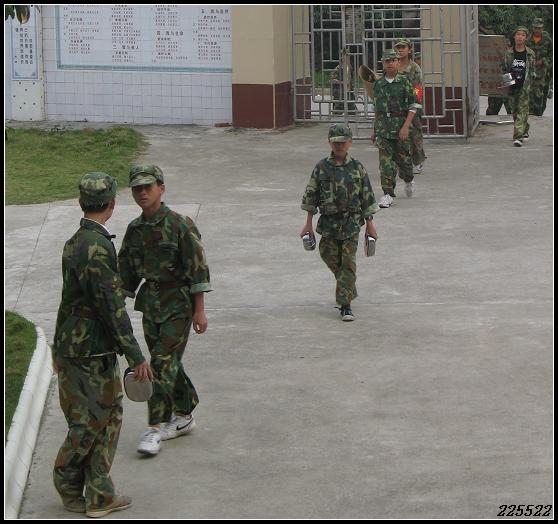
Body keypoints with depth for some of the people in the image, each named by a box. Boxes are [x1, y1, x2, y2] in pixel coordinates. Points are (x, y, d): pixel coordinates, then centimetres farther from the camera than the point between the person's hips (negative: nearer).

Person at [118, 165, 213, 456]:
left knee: (163, 361, -11)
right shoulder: (135, 229, 6)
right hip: (150, 301, 6)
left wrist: (199, 310, -13)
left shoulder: (179, 225, -13)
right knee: (167, 362, 13)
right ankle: (184, 416, 28)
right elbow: (126, 271, 15)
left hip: (177, 303, -6)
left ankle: (155, 428, -10)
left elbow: (198, 268, -12)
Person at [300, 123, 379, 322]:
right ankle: (348, 289, 38)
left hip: (351, 222, -1)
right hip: (328, 223, 2)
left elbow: (367, 196, 4)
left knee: (348, 263, -6)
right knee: (331, 259, 11)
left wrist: (369, 224, 5)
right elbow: (311, 195, 4)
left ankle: (345, 305, -5)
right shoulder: (321, 168, -2)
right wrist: (308, 223, 4)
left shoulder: (357, 168, -1)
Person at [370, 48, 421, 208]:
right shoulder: (378, 84, 7)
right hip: (383, 127, 2)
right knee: (385, 160, -5)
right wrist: (375, 129, 15)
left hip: (400, 124, -2)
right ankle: (388, 194, -4)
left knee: (403, 157, 7)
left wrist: (406, 126, -14)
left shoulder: (404, 82, -4)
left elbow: (413, 106, -5)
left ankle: (409, 180, 39)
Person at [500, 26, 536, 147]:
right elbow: (503, 69, 12)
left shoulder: (530, 53, 1)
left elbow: (532, 71, 8)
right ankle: (524, 131, 32)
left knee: (522, 111, -10)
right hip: (512, 87, 3)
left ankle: (518, 137, -16)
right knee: (515, 111, 11)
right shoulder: (508, 53, 4)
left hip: (524, 87, -3)